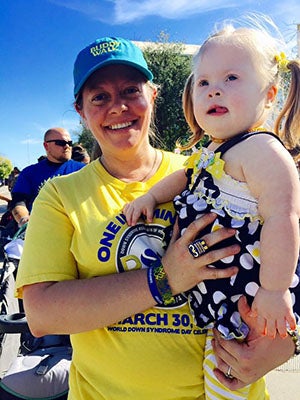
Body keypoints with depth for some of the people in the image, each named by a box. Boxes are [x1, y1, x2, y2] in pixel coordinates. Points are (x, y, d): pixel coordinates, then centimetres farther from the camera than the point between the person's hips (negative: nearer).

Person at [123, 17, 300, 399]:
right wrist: (152, 196, 12)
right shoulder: (207, 152, 9)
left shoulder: (260, 148, -19)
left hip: (250, 294, -8)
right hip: (214, 290, 8)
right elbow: (184, 178, 28)